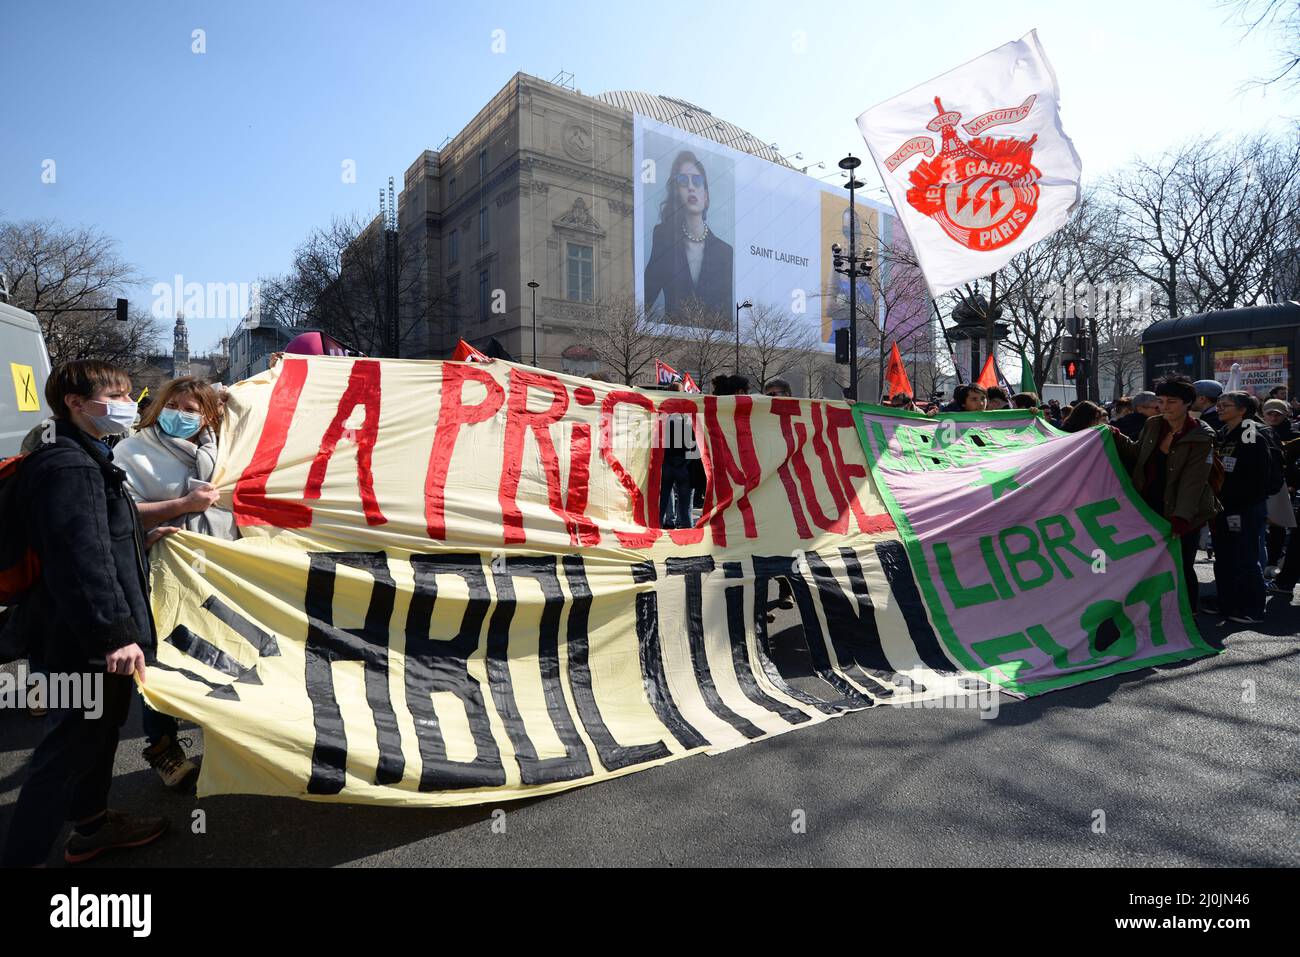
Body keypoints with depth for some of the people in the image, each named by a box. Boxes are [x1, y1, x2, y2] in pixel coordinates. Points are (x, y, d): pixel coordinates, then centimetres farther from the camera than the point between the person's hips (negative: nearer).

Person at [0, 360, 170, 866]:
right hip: (86, 640, -11)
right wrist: (115, 634, -29)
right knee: (69, 746, 1)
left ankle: (91, 824, 41)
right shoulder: (69, 466, -21)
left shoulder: (87, 459, 14)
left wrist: (140, 540, 16)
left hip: (93, 634, 11)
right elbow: (81, 559, -28)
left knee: (99, 729, 23)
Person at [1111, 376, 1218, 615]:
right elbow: (1136, 452, 20)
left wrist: (1181, 517, -31)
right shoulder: (1152, 425, 2)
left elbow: (1193, 481, -22)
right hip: (1150, 510, 5)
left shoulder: (1200, 438, -13)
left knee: (1182, 569, 3)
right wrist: (1116, 436, 4)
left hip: (1183, 515, -5)